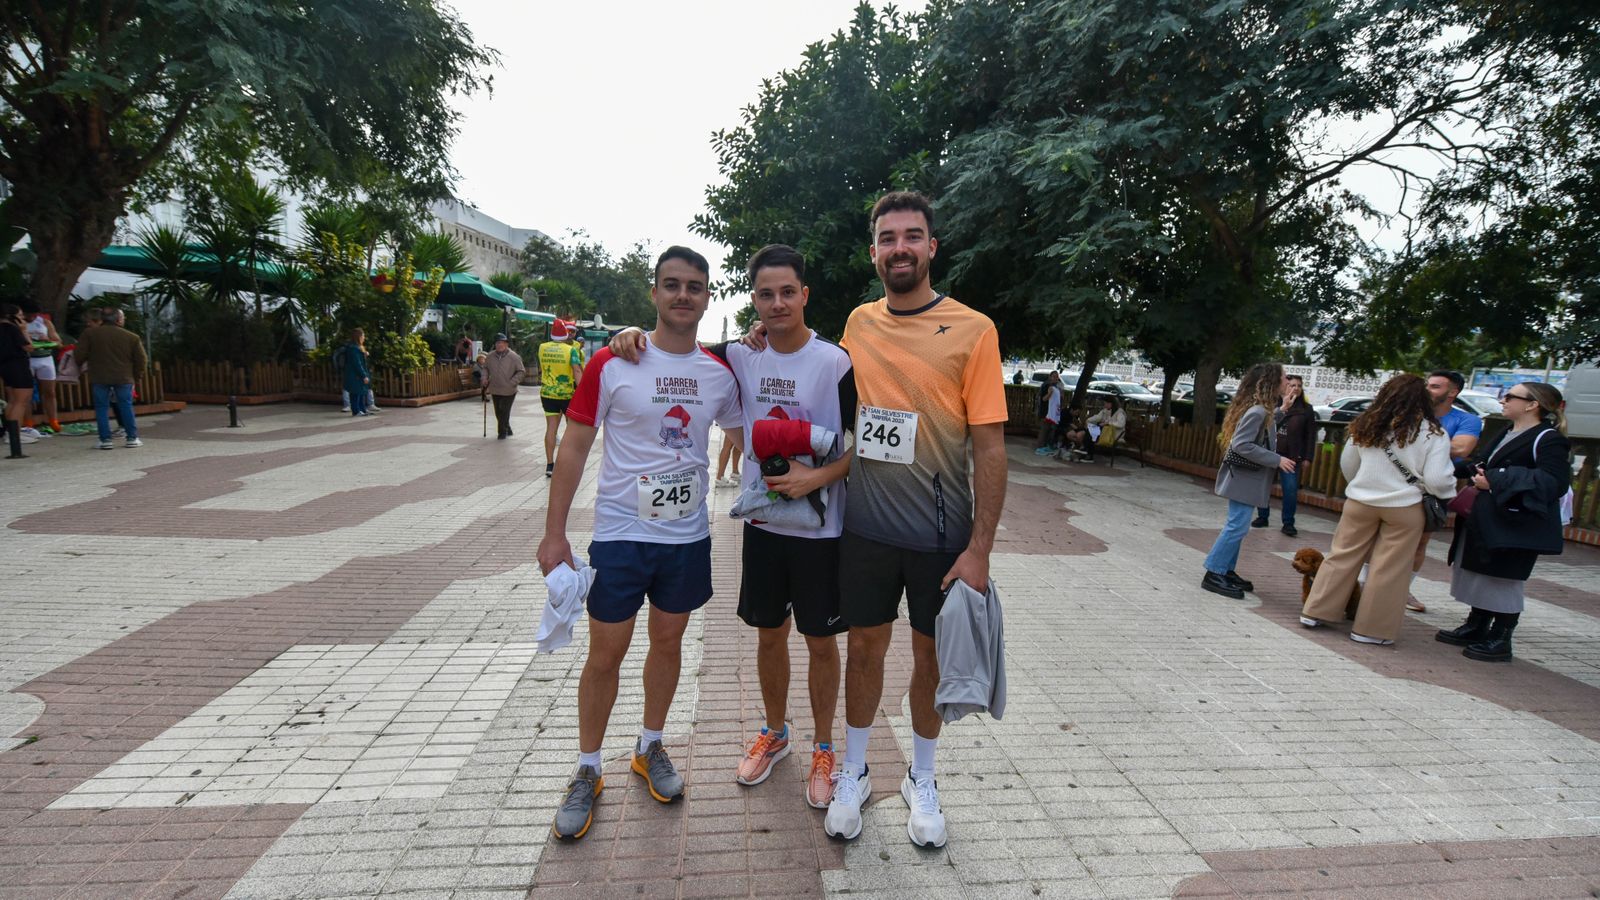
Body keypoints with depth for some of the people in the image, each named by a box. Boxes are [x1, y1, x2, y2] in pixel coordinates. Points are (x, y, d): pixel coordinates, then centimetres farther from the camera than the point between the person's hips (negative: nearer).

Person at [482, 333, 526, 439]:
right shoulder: (491, 356, 3)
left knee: (504, 412, -5)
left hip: (508, 391, -5)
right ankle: (507, 430, 31)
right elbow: (485, 368, 19)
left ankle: (502, 432, 11)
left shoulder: (514, 357, -10)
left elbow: (521, 371, -7)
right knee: (498, 412, 13)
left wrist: (512, 382, -14)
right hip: (495, 390, 5)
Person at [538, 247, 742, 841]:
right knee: (605, 654, 6)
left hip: (688, 535, 3)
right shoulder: (611, 364, -10)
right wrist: (554, 533, -8)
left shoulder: (720, 372, 1)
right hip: (619, 533, -3)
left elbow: (744, 435, 17)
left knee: (668, 641, 16)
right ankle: (587, 772, 27)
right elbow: (575, 447, -7)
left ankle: (650, 747, 38)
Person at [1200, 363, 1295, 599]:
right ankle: (1213, 574, -3)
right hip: (1245, 478, -10)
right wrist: (1277, 460, -21)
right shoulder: (1257, 411, -21)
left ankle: (1227, 571, 22)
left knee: (1237, 526, 14)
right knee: (1237, 527, -8)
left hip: (1249, 477, 10)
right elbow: (1241, 444, -25)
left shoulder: (1263, 410, 10)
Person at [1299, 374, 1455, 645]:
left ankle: (1315, 612, 14)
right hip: (1404, 507, -3)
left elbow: (1347, 463, 11)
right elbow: (1437, 480, -13)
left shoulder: (1366, 425, 0)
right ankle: (1371, 629, 11)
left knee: (1343, 556, 11)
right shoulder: (1432, 433, -9)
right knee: (1389, 569, 5)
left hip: (1360, 500, 3)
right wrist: (1449, 495, 9)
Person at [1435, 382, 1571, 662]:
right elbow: (1481, 463, 26)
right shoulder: (1505, 434, 15)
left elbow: (1554, 482, -23)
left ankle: (1500, 641, 11)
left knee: (1505, 582, 0)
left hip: (1515, 526, -9)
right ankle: (1475, 628, 27)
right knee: (1478, 575, 15)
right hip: (1484, 522, 9)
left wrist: (1496, 481, -24)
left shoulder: (1549, 440, -12)